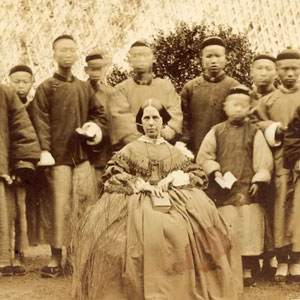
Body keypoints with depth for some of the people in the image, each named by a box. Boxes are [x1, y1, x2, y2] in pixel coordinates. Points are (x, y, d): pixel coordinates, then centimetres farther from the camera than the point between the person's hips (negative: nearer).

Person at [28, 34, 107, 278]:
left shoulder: (85, 88, 16)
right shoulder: (46, 88, 2)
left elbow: (99, 113, 21)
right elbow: (40, 121, -6)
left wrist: (96, 129, -1)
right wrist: (44, 151, -16)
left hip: (82, 156, 4)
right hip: (57, 157, -4)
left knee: (84, 206, 3)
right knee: (58, 207, -4)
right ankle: (56, 258, 4)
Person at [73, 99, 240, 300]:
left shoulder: (174, 152, 20)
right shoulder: (130, 150, 14)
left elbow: (199, 175, 12)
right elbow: (112, 177, 2)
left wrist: (172, 179, -4)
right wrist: (142, 185, -9)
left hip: (173, 202, 2)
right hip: (138, 203, -2)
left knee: (180, 233, -27)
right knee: (144, 232, -31)